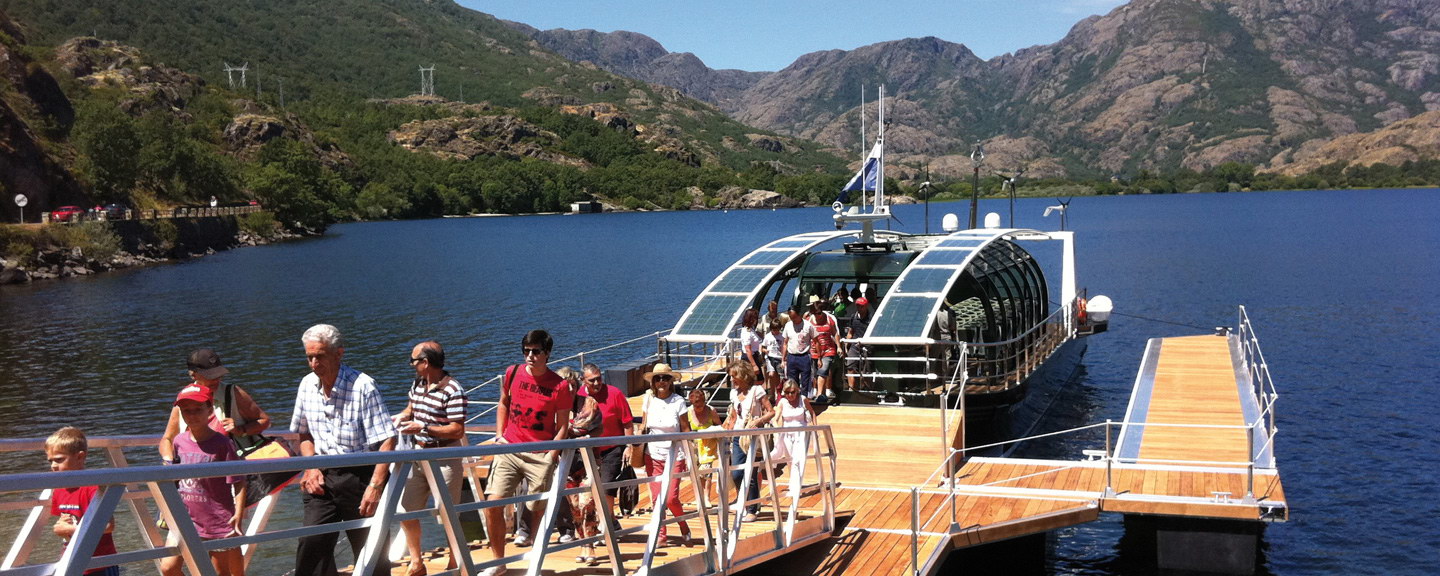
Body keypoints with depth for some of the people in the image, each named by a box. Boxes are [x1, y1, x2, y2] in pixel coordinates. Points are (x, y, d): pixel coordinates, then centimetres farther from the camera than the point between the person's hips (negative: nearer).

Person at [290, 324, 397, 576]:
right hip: (322, 478, 5)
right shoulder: (307, 385, 4)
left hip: (359, 477, -5)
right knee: (311, 544, -5)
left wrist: (375, 486, -24)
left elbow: (387, 441, -18)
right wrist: (311, 466, 1)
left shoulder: (363, 386, -16)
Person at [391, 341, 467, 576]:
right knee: (405, 511, 10)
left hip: (445, 459, -8)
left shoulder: (453, 390, -20)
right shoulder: (418, 383, 6)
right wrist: (401, 417, 3)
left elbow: (457, 431, -22)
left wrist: (423, 428, -24)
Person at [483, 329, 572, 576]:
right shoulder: (512, 373, 4)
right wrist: (500, 435, 10)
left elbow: (562, 426, -2)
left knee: (538, 509, 1)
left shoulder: (559, 386, -6)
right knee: (492, 503, -5)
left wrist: (551, 456, -10)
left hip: (541, 455, -3)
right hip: (509, 450, 3)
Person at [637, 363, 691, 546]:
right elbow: (643, 427, 11)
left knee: (671, 498, -9)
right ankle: (661, 535, 13)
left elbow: (685, 429, -3)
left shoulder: (678, 401, -5)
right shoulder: (648, 400, 3)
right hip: (653, 455, 3)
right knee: (656, 498, 0)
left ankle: (685, 530, 15)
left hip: (674, 455, -3)